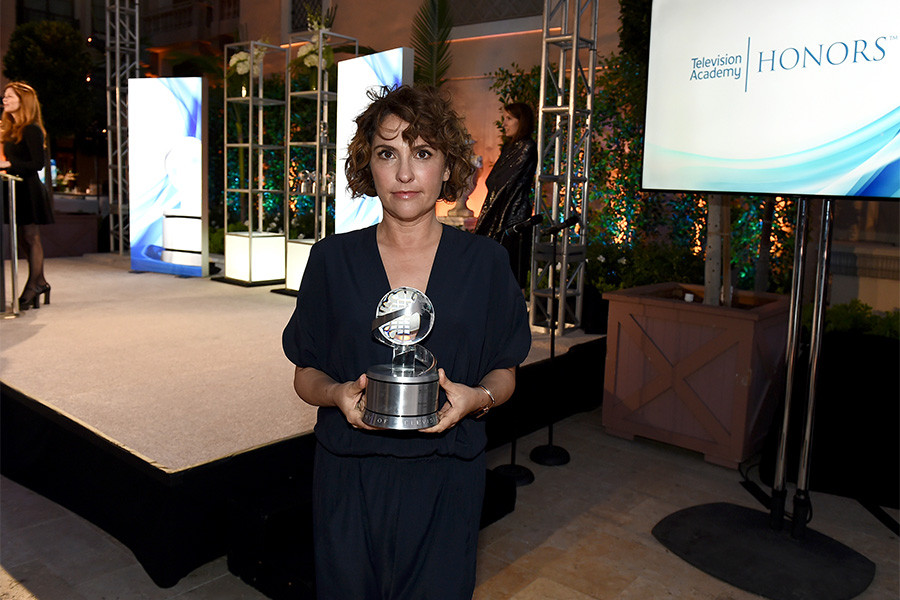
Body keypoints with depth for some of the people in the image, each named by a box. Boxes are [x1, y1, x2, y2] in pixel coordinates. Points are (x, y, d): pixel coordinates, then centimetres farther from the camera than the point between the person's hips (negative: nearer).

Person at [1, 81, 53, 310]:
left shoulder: (32, 130, -11)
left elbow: (38, 163, -17)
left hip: (29, 190, -9)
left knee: (31, 238, -3)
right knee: (22, 239, 11)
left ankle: (33, 286, 5)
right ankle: (40, 283, 19)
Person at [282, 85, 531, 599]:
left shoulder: (485, 261, -3)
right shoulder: (333, 259, -2)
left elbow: (505, 372, 5)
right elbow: (306, 373, 4)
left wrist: (477, 397, -17)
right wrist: (337, 394, -17)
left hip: (446, 480, 0)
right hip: (350, 478, 1)